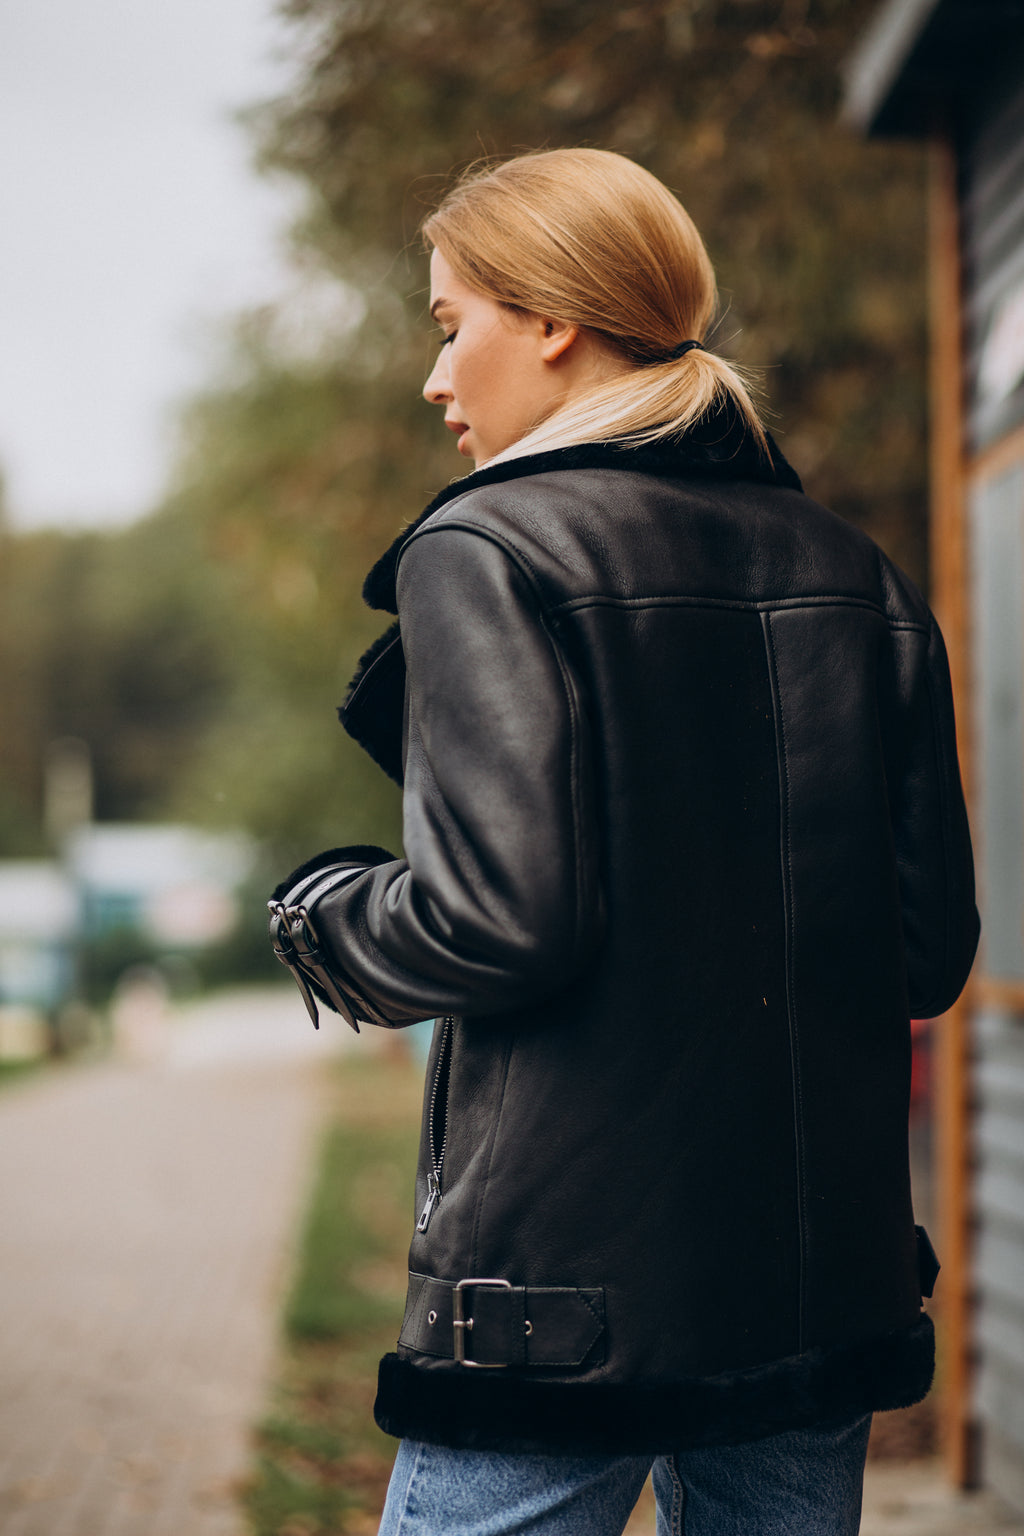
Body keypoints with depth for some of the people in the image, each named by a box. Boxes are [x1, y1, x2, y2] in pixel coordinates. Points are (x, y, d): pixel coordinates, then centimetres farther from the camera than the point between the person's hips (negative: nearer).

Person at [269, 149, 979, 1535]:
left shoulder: (485, 552, -9)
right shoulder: (855, 574, 9)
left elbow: (502, 919, -18)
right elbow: (933, 949, 8)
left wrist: (319, 915, 2)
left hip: (571, 1283, -6)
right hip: (829, 1280, 6)